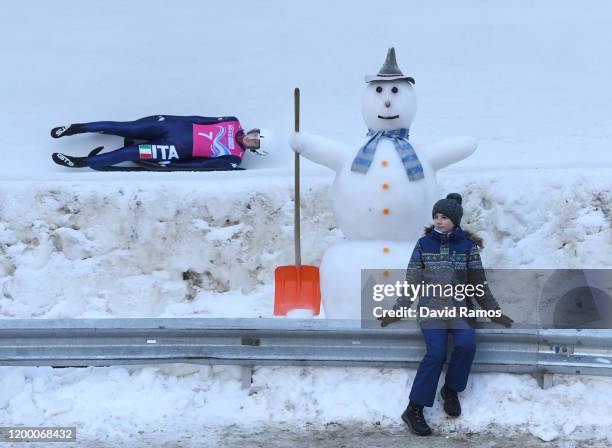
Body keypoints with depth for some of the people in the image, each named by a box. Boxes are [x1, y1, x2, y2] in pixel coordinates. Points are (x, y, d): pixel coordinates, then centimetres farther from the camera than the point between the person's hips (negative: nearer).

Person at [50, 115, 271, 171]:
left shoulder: (233, 160, -5)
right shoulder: (234, 123, 8)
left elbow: (203, 165, -11)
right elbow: (202, 119, 12)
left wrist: (173, 167, -17)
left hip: (180, 149, -4)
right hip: (178, 126, 4)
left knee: (133, 153, -17)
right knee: (125, 128, -6)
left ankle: (84, 162, -12)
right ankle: (79, 127, 4)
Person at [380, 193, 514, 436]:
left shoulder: (467, 245, 4)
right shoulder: (424, 244, 4)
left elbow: (478, 282, 8)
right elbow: (412, 281, 7)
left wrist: (495, 312, 8)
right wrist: (397, 311, 5)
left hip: (459, 307, 1)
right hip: (431, 307, -1)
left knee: (466, 344, -26)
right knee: (436, 353, -20)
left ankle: (451, 390, 0)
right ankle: (414, 410, -14)